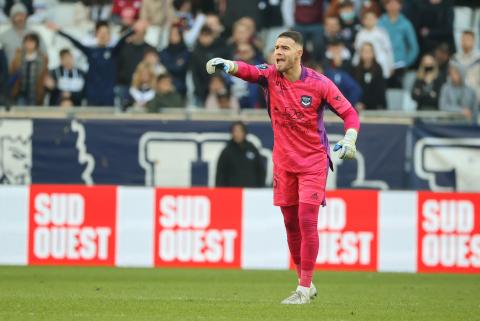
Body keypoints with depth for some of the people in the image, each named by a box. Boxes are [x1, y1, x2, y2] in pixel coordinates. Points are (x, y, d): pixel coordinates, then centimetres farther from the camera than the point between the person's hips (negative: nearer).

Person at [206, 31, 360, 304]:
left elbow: (349, 112, -5)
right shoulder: (271, 76, -5)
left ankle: (304, 288, -6)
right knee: (291, 223, 9)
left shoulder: (320, 83, -11)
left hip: (313, 161, -4)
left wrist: (350, 140, -24)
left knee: (307, 220, -12)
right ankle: (307, 285, 23)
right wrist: (226, 65, -48)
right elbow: (248, 71, -26)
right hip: (284, 162, 4)